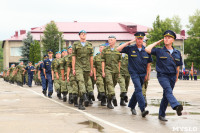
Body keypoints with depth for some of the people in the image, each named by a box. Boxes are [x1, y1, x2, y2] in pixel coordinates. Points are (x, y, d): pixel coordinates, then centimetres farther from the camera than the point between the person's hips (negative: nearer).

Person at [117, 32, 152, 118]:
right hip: (134, 73, -4)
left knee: (137, 90, 13)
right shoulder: (130, 49, -3)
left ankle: (132, 106, 33)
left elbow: (148, 63, 12)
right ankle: (143, 110, -26)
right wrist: (128, 43, -11)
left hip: (142, 74, 4)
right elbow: (118, 49, -10)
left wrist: (147, 74, 11)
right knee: (138, 90, -18)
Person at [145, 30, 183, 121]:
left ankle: (161, 115, 18)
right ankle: (176, 106, -51)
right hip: (162, 75, -4)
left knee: (166, 96, 9)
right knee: (168, 90, -29)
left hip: (172, 76, 4)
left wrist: (176, 77, 22)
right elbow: (147, 49, -12)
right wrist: (157, 42, -1)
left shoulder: (177, 53, 10)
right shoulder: (159, 51, 0)